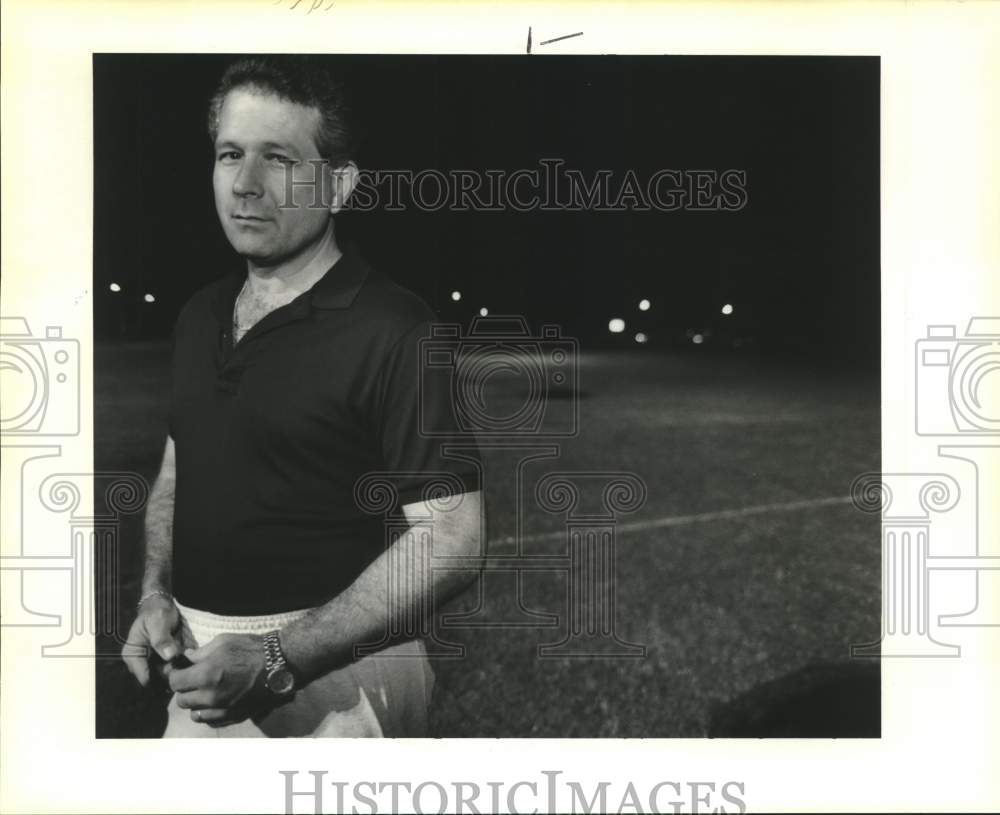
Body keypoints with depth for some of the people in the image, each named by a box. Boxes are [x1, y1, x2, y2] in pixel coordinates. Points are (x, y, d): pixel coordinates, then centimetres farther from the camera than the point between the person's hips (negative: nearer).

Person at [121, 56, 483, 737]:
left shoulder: (394, 334, -17)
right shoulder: (200, 316, 7)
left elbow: (451, 539, -20)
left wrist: (278, 660, -23)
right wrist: (156, 594, 1)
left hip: (329, 666, -6)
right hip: (205, 659, 7)